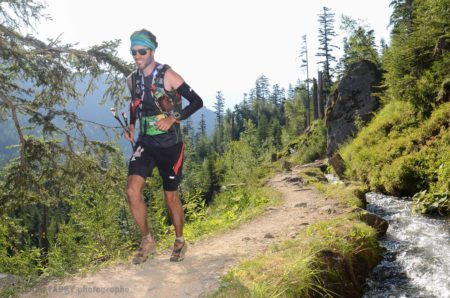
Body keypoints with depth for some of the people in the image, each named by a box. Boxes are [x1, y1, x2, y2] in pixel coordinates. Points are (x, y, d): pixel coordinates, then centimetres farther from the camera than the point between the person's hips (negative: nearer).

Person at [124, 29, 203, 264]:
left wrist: (173, 119, -21)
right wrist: (131, 125, 7)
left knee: (171, 196, 6)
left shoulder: (167, 75, -11)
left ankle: (180, 242, 30)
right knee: (133, 190, -12)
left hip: (169, 144, -4)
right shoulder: (132, 80, 6)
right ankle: (147, 241, 9)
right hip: (145, 143, 4)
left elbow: (197, 101, -10)